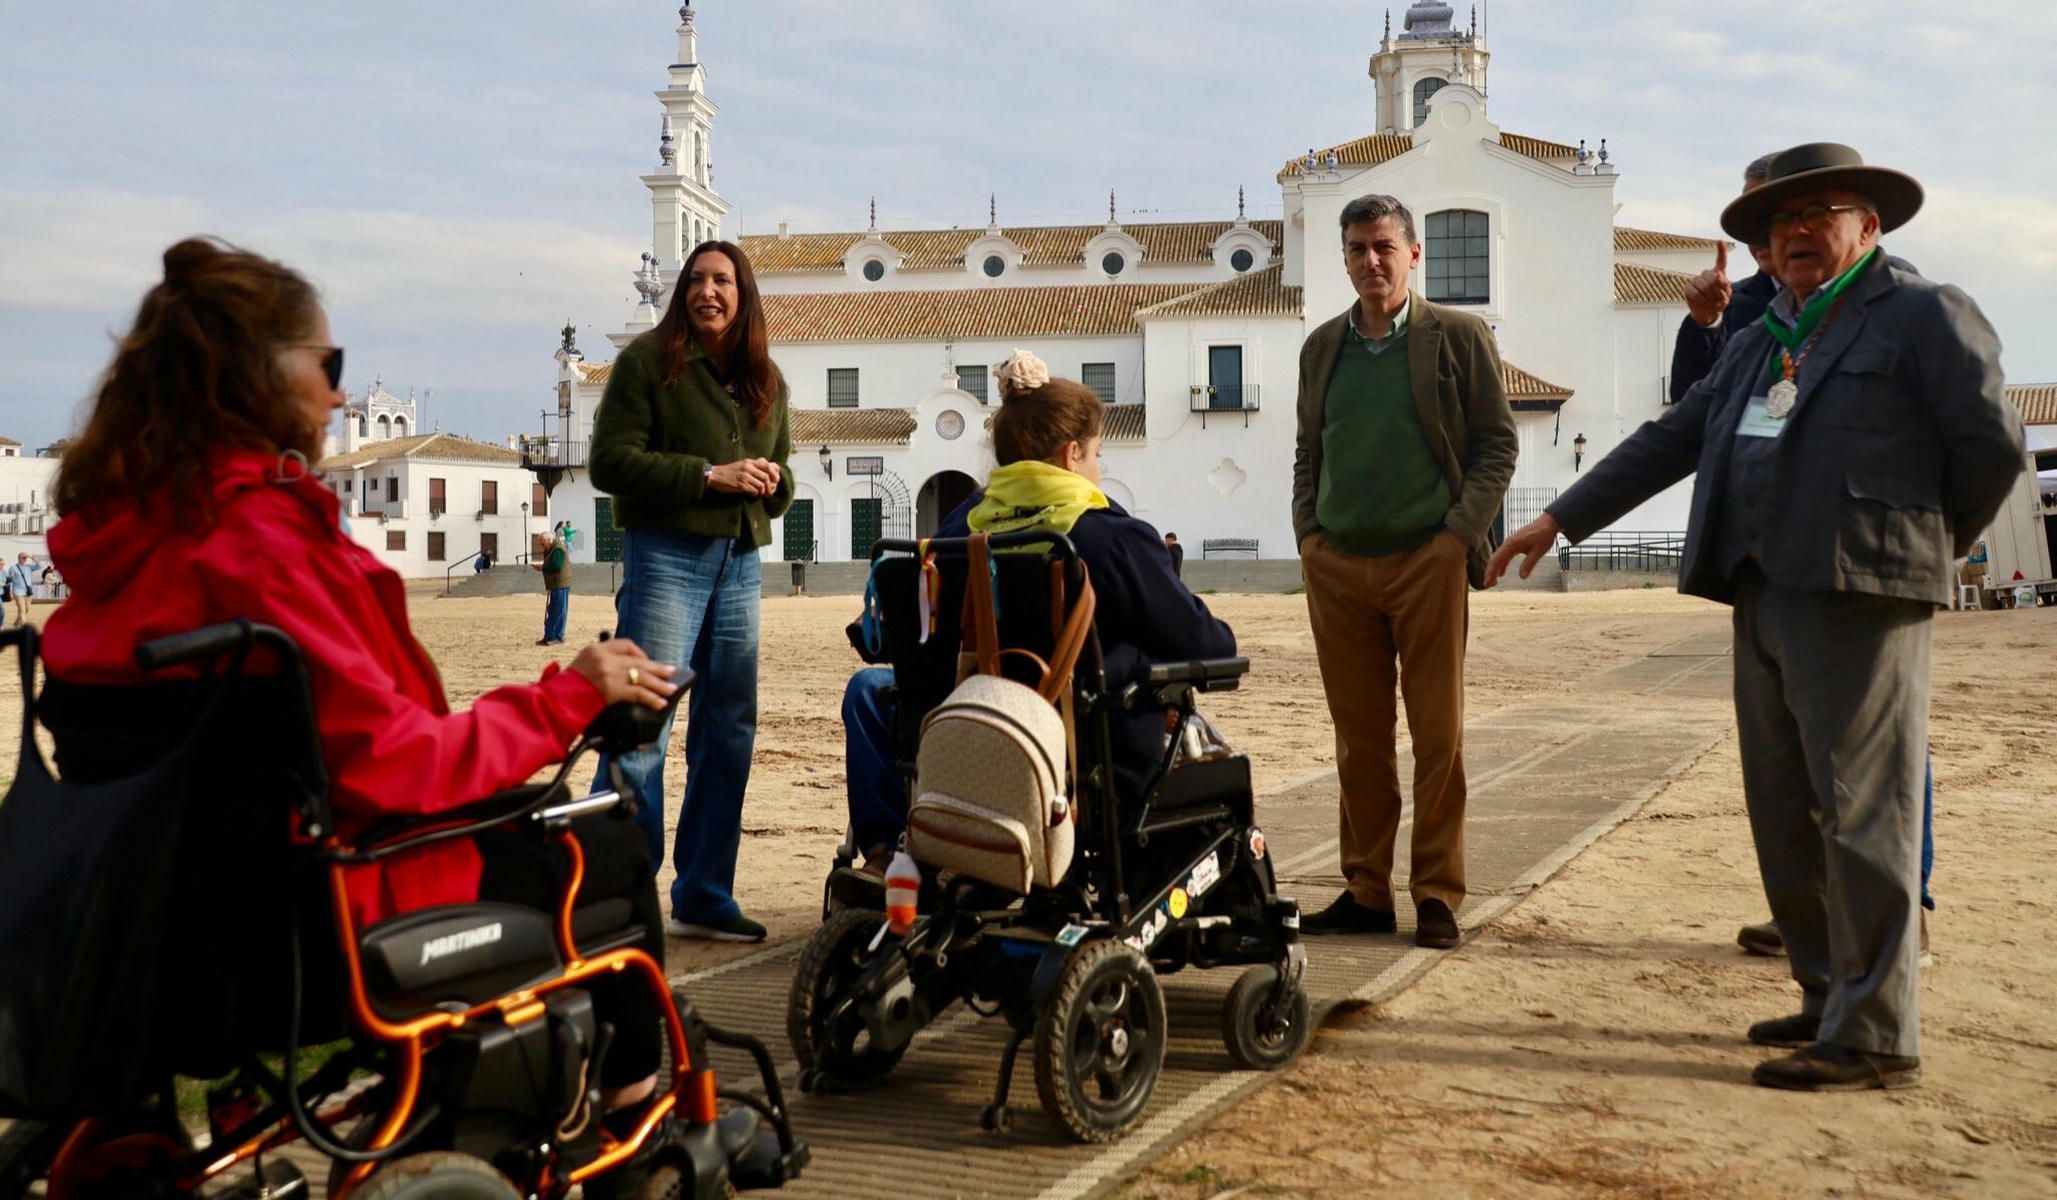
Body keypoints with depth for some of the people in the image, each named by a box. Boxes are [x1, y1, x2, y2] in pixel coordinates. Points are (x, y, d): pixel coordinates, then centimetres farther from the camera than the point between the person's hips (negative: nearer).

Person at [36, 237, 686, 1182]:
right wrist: (569, 695, -17)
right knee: (612, 851, 8)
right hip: (330, 902, -9)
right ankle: (630, 1107, 29)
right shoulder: (254, 531, -25)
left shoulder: (125, 519, 3)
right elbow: (389, 763, -25)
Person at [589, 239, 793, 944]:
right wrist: (708, 475, -16)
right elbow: (610, 462, -9)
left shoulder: (767, 379, 16)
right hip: (666, 555, -6)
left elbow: (782, 478, 22)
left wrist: (772, 481, -2)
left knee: (729, 732, 8)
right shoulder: (648, 360, -1)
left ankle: (702, 898, 19)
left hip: (740, 564, 6)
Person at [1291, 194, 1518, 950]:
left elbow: (1497, 443, 0)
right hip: (1336, 566, 4)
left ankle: (1437, 894, 8)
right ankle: (1366, 892, 14)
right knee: (1358, 739, 7)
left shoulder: (1458, 337, 2)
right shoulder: (1322, 347, 13)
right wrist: (1308, 532, 5)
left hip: (1428, 560, -3)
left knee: (1437, 736, 0)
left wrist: (1460, 532, -9)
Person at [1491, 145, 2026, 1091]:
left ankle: (1874, 1037, 2)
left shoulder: (1925, 316, 1)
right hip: (1763, 599, 8)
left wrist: (1930, 548, 4)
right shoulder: (1758, 345, 23)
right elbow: (1668, 442, 21)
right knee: (1783, 814, 11)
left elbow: (1993, 444, -4)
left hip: (1860, 597, -8)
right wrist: (1560, 519, 16)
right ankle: (1829, 996, 23)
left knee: (1861, 815, -6)